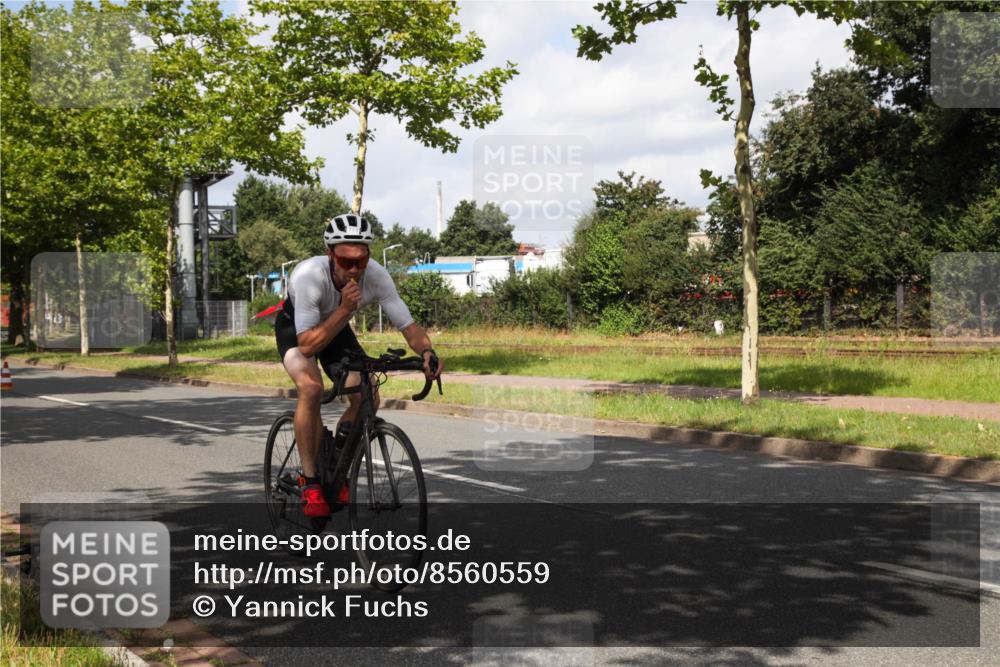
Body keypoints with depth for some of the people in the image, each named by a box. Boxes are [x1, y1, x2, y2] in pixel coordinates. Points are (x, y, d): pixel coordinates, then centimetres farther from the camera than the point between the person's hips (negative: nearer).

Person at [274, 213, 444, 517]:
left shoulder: (376, 276, -30)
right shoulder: (308, 275, -40)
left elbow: (408, 325, -23)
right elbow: (307, 346, -40)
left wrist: (427, 351, -44)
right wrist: (345, 309, -49)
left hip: (336, 328, 4)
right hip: (296, 327, -4)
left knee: (368, 398, -15)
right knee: (311, 387, -32)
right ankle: (310, 482, -17)